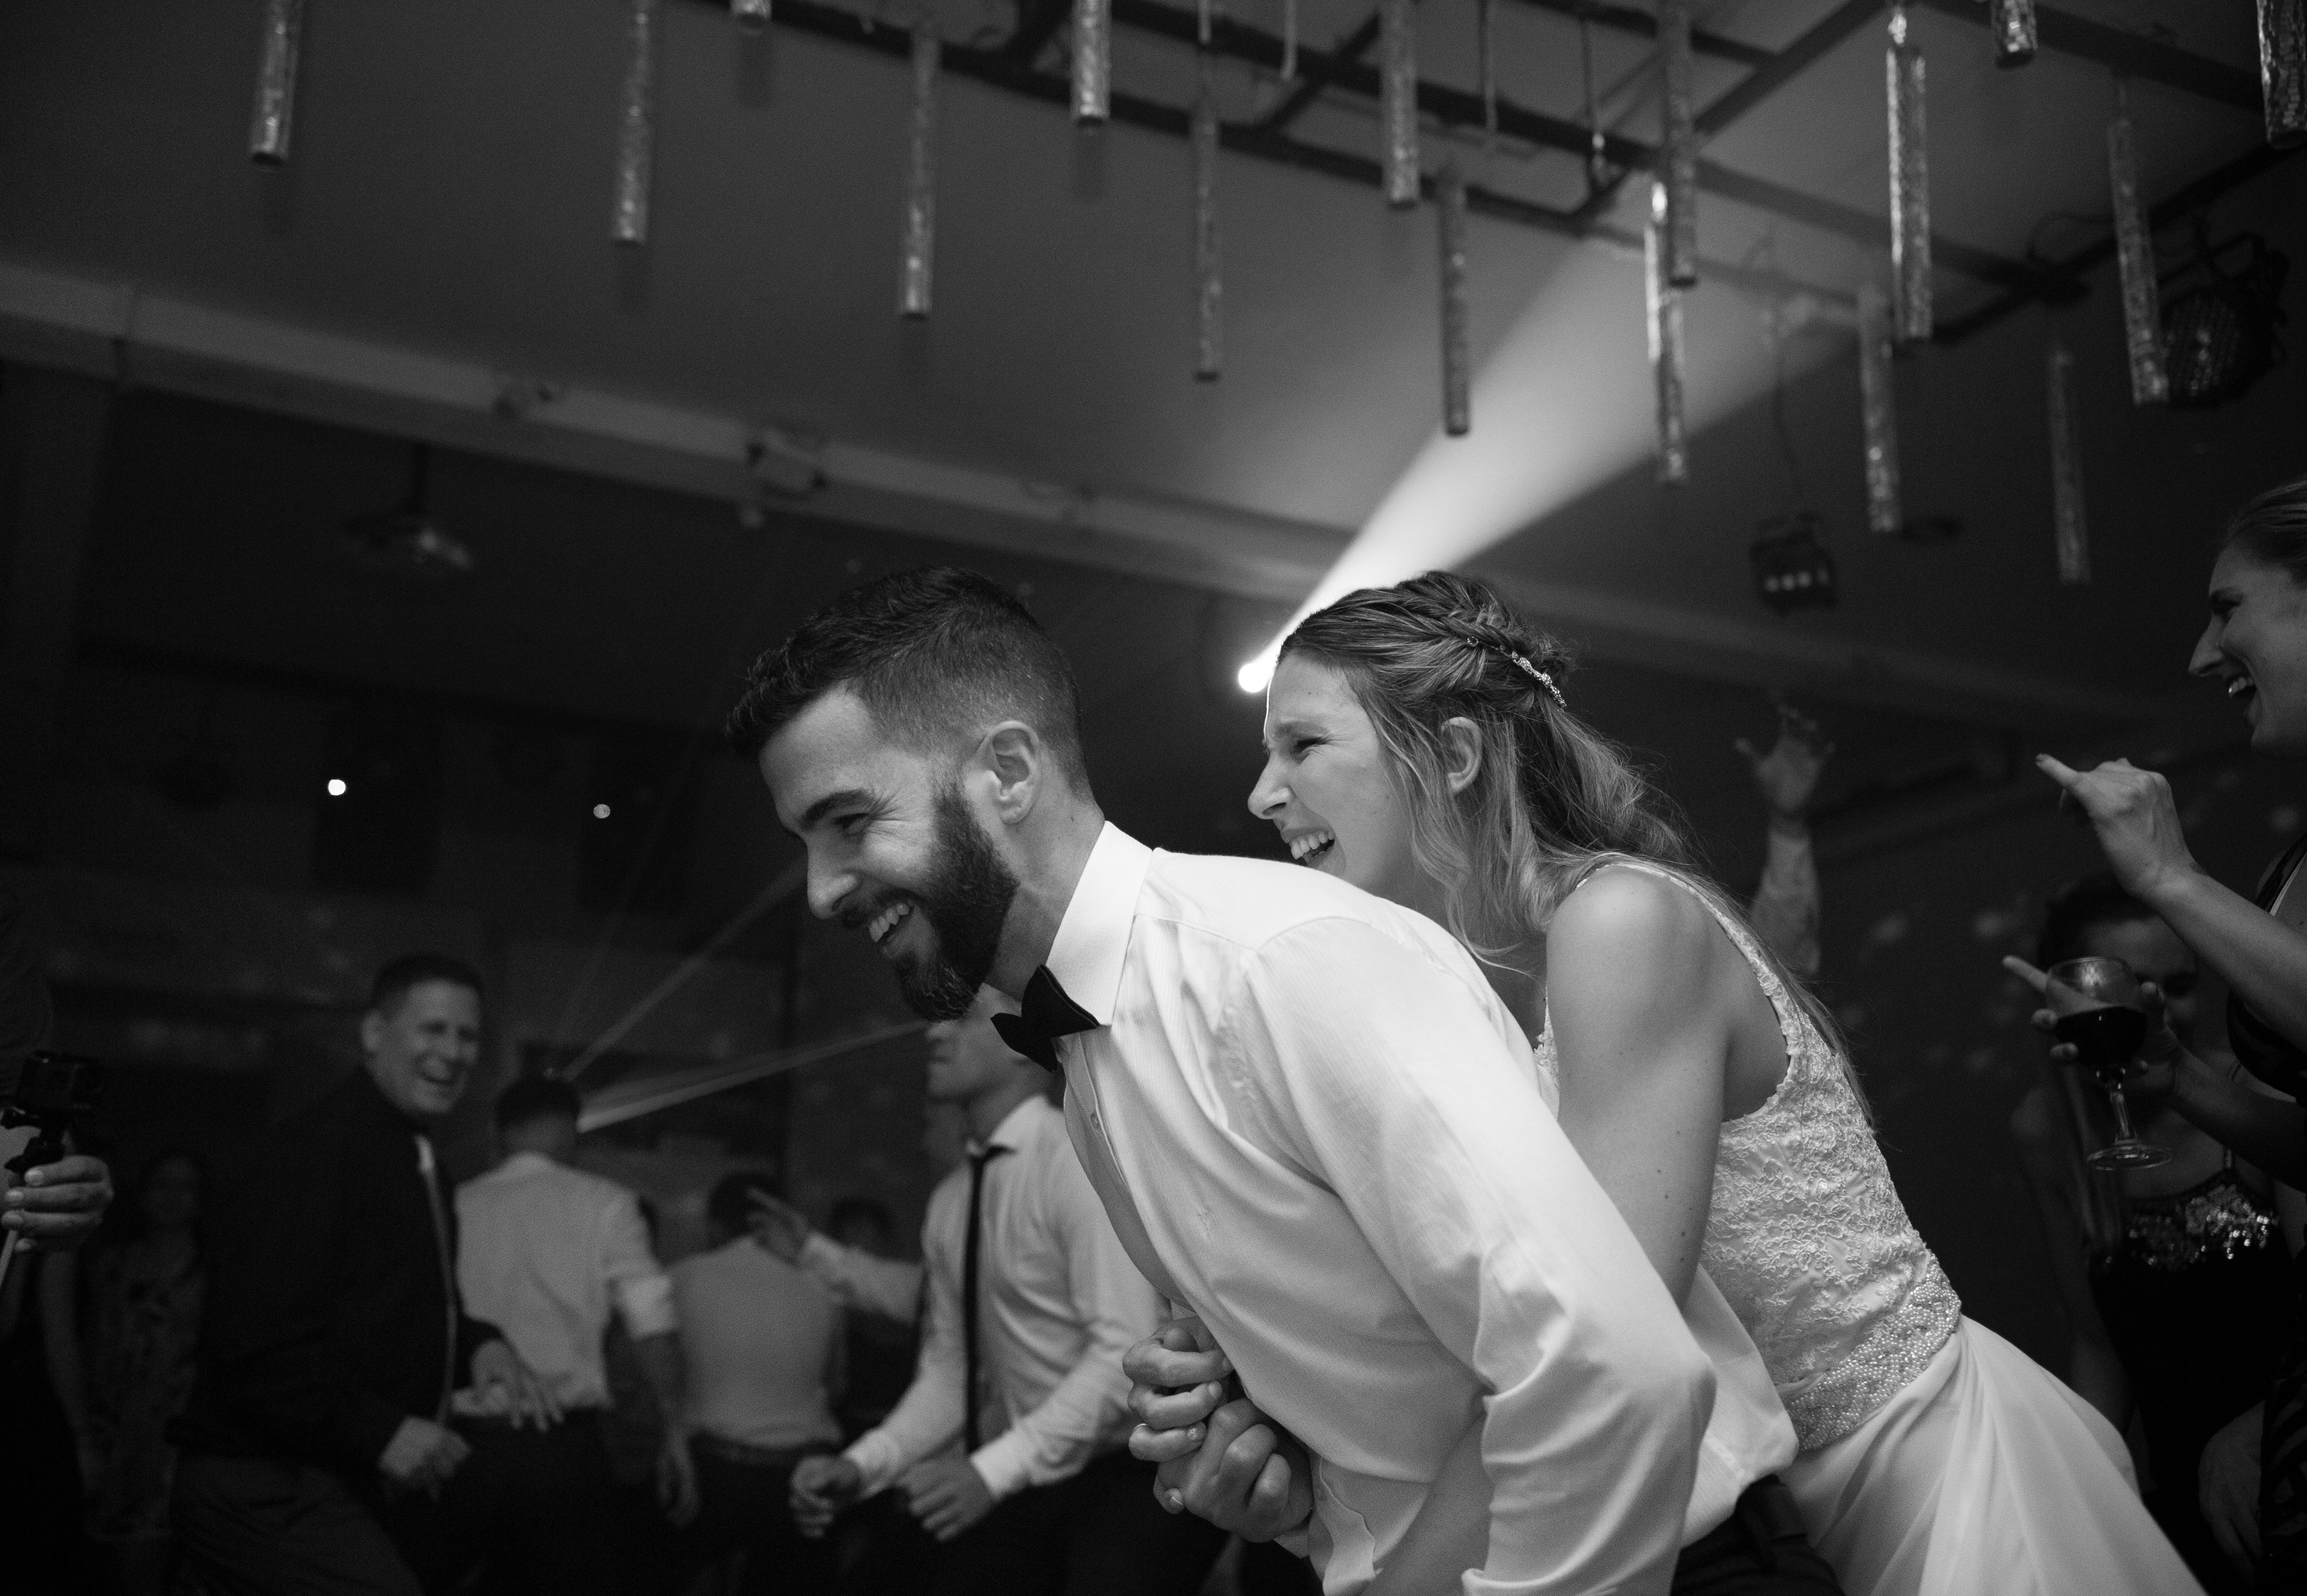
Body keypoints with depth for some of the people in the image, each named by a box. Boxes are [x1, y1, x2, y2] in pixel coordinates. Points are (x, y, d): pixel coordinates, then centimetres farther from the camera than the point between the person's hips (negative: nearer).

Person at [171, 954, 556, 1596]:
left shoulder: (419, 1167, 17)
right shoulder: (309, 1150, -14)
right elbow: (259, 1342, -20)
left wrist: (477, 1344, 6)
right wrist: (379, 1431, -23)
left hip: (364, 1489, 10)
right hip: (271, 1489, -9)